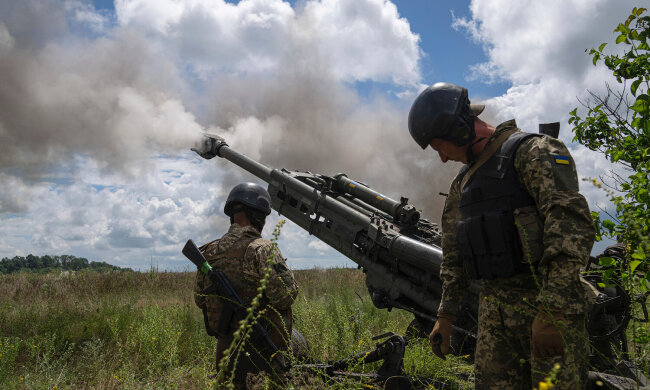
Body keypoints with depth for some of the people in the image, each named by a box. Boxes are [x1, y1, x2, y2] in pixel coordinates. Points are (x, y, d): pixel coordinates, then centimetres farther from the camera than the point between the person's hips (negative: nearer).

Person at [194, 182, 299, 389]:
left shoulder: (209, 252, 5)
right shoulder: (261, 250, -15)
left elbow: (200, 299, 14)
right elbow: (285, 294, -22)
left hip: (224, 351, 6)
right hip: (259, 353, -6)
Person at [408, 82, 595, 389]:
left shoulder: (534, 152, -6)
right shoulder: (463, 182, 19)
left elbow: (572, 227, -18)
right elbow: (454, 257, 22)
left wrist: (551, 311, -24)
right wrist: (445, 317, 17)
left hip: (550, 305, -6)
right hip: (493, 308, 7)